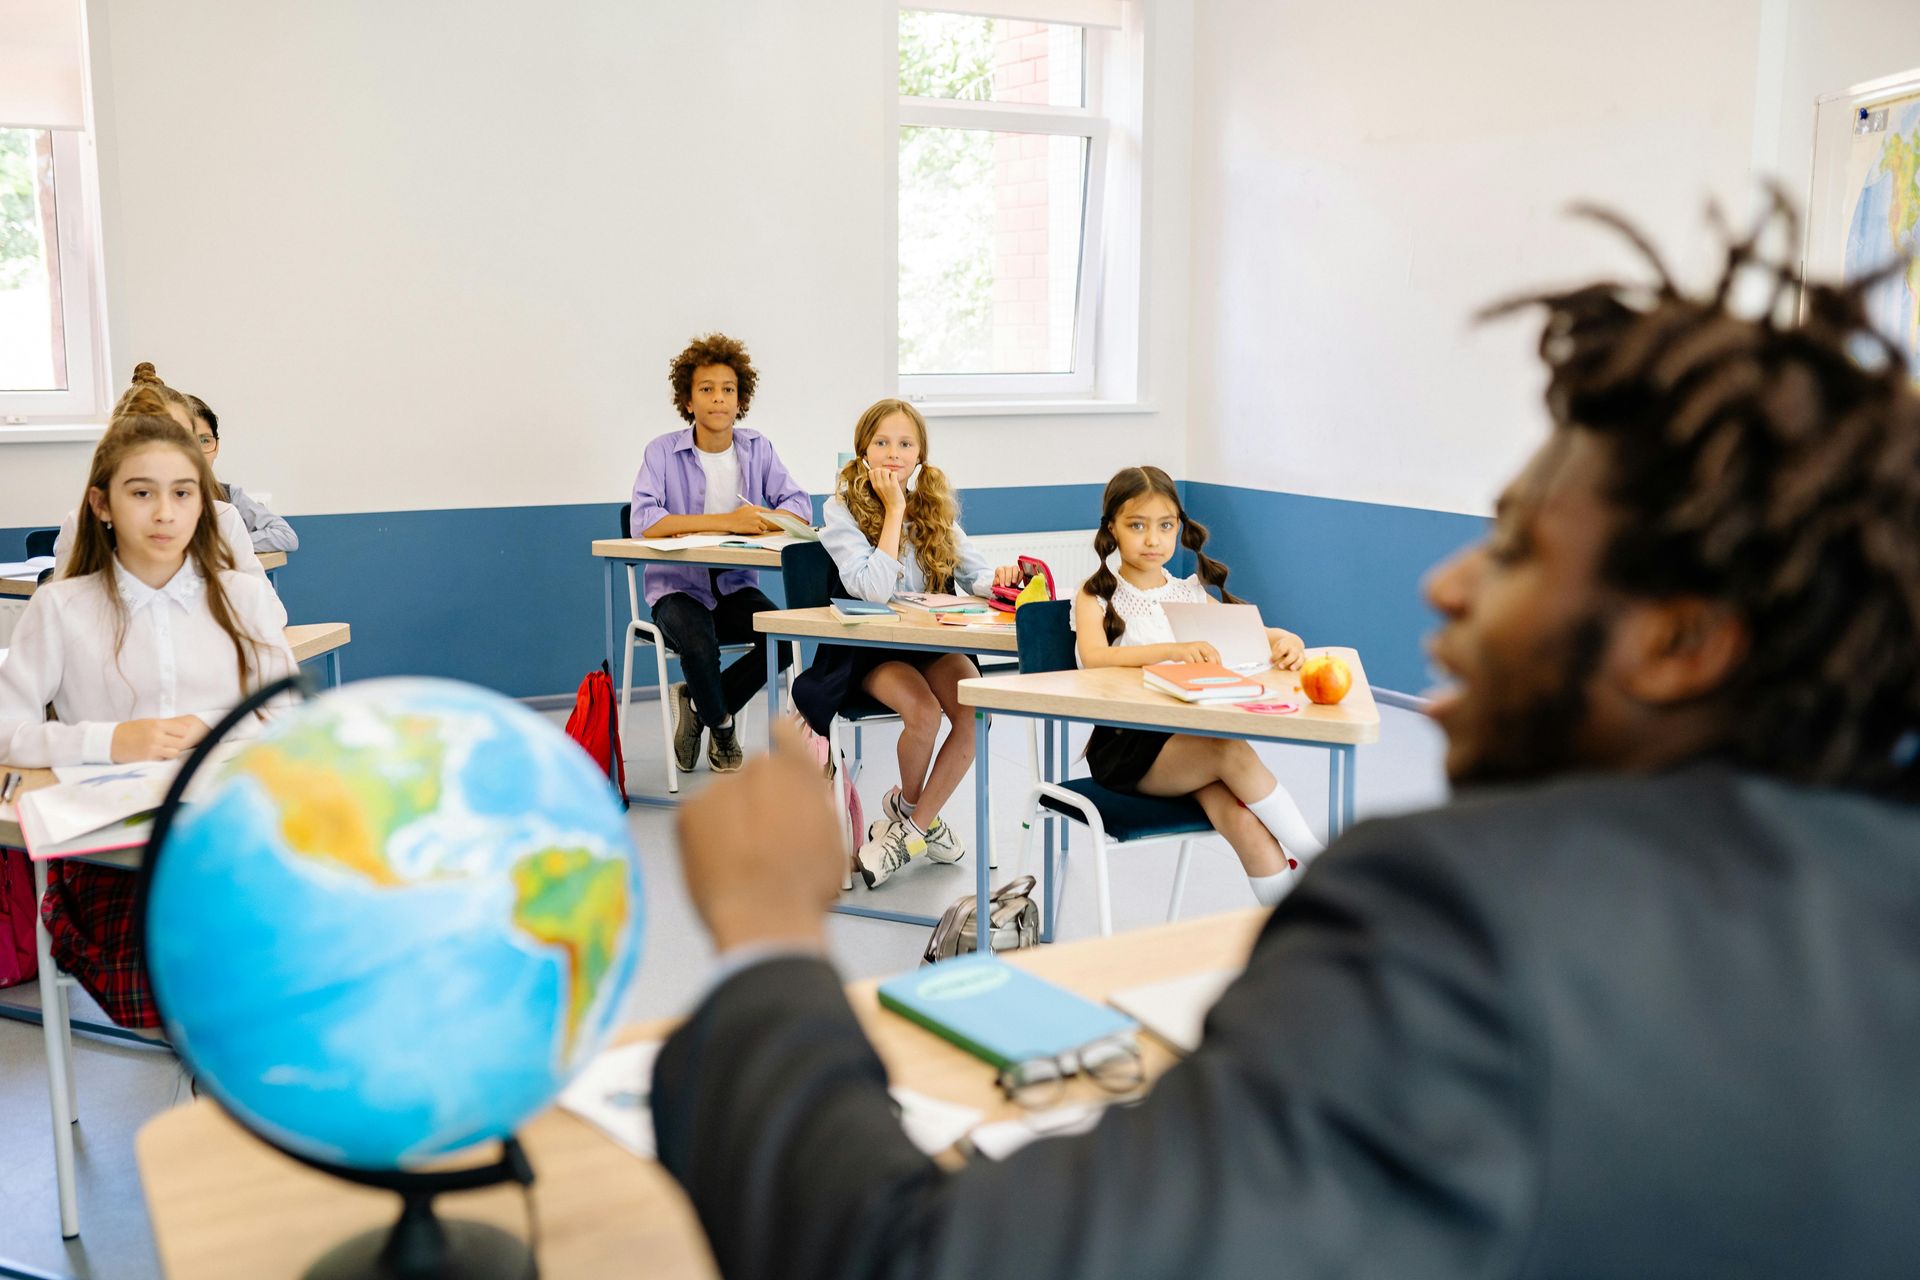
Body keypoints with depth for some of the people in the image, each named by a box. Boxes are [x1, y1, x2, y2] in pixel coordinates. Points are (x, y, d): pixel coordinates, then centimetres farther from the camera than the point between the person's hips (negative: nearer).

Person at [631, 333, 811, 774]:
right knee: (698, 644, -34)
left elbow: (800, 507, -5)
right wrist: (727, 521, -25)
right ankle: (721, 725, 2)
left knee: (784, 638, -24)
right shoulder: (664, 451, -8)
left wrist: (756, 522, -27)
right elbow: (644, 522, -22)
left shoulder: (757, 448, 4)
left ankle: (697, 703, 4)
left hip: (736, 587, 3)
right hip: (677, 588, -3)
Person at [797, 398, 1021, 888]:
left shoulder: (935, 507, 9)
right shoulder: (842, 511, -6)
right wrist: (894, 511, -18)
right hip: (868, 647, -4)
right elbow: (875, 589, -21)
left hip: (933, 640, 4)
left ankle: (911, 827, -4)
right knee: (923, 712, -31)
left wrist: (997, 577, -21)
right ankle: (912, 807, 4)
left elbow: (973, 574, 3)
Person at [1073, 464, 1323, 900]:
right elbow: (1093, 657, -18)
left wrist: (1286, 641, -12)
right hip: (1122, 746, -4)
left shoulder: (1190, 595, 17)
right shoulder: (1097, 596, 3)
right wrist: (1171, 650, -32)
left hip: (1187, 738, 4)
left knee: (1245, 821, -25)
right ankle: (1318, 859, -15)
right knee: (1232, 750, -29)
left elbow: (1252, 633, 13)